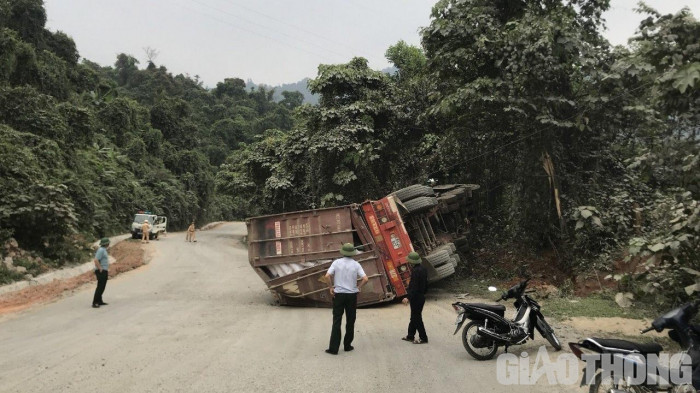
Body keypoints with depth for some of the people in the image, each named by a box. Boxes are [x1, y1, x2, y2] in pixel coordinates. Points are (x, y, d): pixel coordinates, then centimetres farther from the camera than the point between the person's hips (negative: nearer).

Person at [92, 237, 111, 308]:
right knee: (100, 287, -10)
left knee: (102, 287, 15)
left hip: (104, 272, 10)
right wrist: (100, 269, -22)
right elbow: (96, 260, -26)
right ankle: (95, 303, -9)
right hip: (101, 272, -10)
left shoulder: (103, 250, 16)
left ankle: (99, 301, 22)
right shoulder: (101, 250, -16)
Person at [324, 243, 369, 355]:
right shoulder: (356, 264, -3)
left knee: (336, 321, 2)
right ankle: (347, 345, 18)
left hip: (338, 294, 0)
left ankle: (334, 348, 0)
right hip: (352, 295, 0)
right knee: (350, 321, 12)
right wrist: (358, 287, 3)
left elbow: (327, 276, -14)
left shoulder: (336, 262, -4)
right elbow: (365, 279, -10)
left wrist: (331, 287, -1)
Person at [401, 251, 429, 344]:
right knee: (414, 317, 17)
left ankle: (423, 338, 6)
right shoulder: (423, 269, 8)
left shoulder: (415, 271, -21)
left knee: (416, 318, 0)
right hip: (421, 297, 10)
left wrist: (408, 297, -31)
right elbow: (426, 284, 16)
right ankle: (410, 336, 27)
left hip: (416, 298, -10)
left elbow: (414, 287, -27)